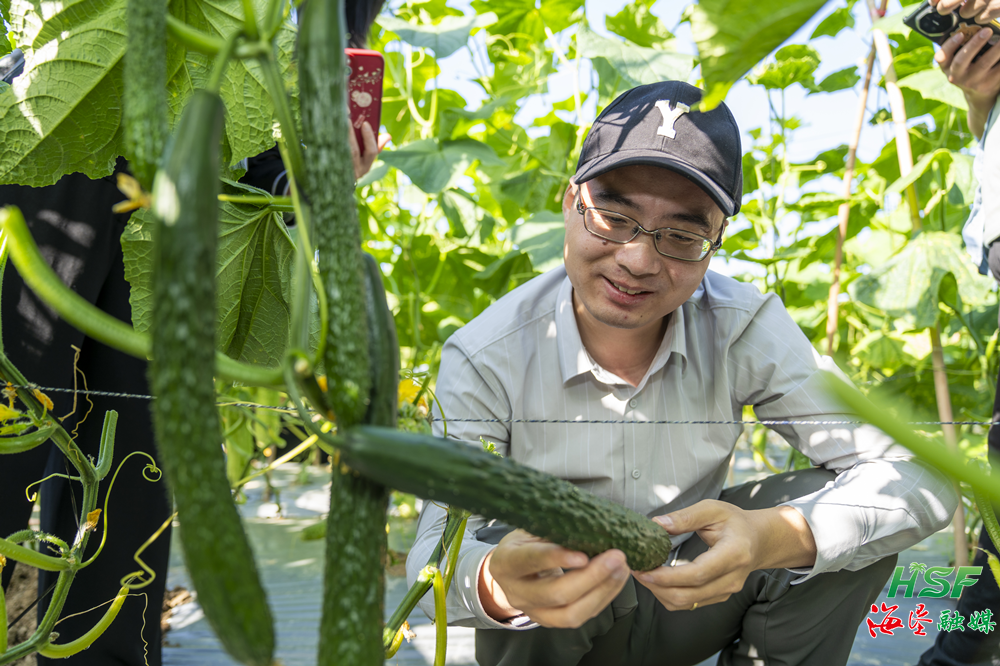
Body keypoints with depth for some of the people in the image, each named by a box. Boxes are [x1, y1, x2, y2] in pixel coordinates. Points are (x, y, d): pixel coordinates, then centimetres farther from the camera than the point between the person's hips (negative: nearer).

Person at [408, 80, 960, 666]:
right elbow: (436, 551, -26)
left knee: (844, 522, -21)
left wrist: (773, 539, -40)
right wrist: (495, 585, -52)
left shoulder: (742, 329, -17)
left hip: (687, 600, 2)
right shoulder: (486, 359, -20)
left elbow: (918, 475, -20)